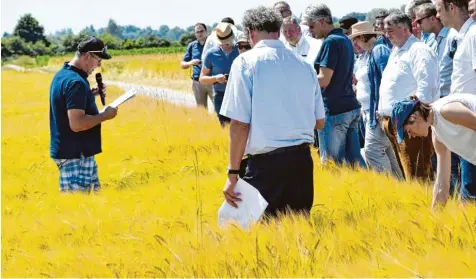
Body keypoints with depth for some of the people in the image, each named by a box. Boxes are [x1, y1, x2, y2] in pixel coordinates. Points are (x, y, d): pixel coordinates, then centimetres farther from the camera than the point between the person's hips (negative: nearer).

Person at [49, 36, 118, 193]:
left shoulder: (62, 75, 10)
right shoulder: (76, 82, -22)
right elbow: (77, 124, -28)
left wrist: (90, 95, 13)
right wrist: (105, 115, -16)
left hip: (66, 150, 11)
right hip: (75, 155, -10)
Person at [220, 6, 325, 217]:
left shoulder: (246, 62, -5)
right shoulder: (304, 65, 10)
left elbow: (240, 124, -10)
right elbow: (319, 122, 16)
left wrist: (233, 173, -6)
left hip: (266, 163, -5)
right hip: (302, 160, 5)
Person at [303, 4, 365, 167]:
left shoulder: (331, 42, -13)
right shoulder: (345, 39, 15)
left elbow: (324, 80, -18)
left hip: (334, 111, -9)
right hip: (351, 107, 9)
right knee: (354, 159, 9)